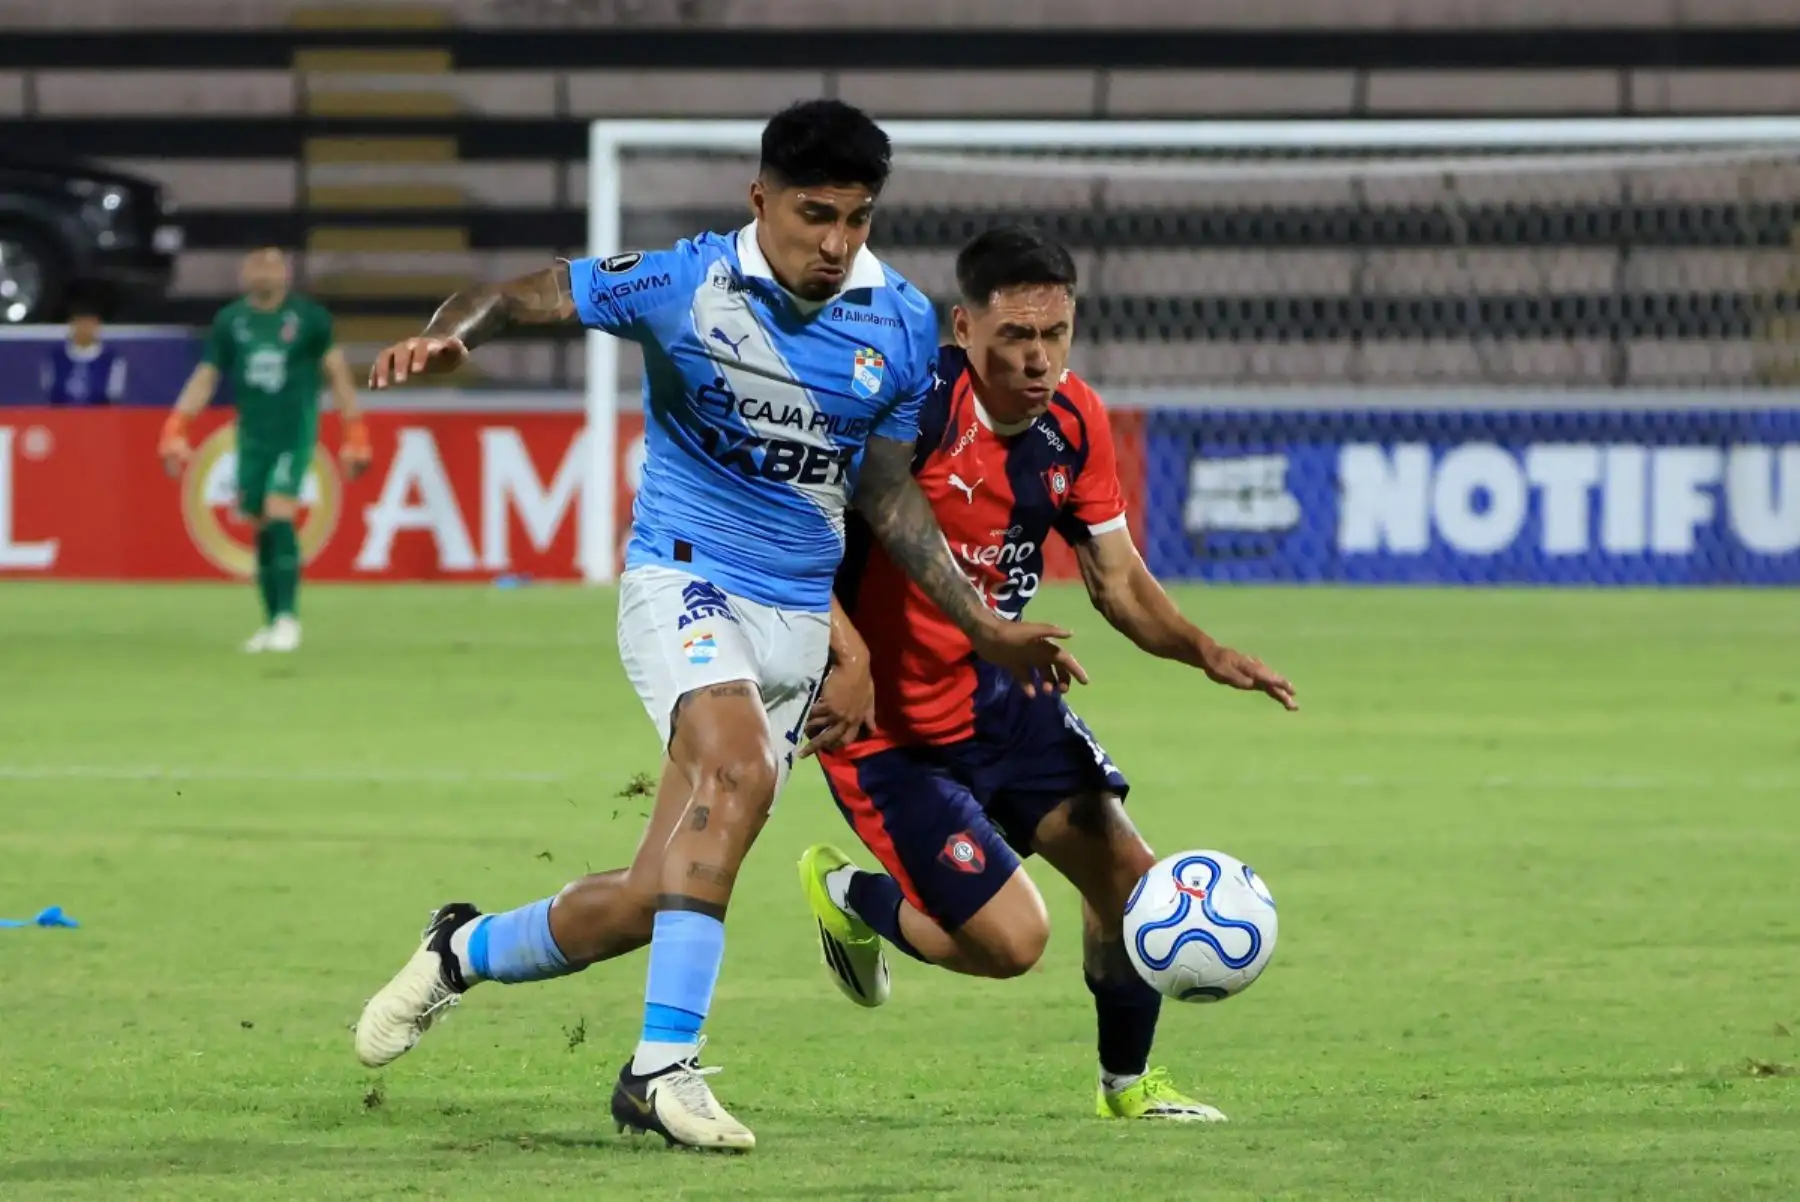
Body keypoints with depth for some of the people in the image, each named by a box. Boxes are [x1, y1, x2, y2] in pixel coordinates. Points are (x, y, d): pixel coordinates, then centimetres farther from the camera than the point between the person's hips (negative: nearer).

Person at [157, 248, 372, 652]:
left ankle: (288, 617, -12)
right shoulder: (230, 320, 5)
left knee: (279, 516, -17)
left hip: (294, 433, -3)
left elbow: (337, 374, 0)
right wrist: (176, 429, -1)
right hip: (251, 435, 3)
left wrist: (355, 435, -3)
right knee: (261, 527, 3)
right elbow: (205, 377, 9)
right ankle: (271, 621, 13)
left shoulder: (308, 317, -3)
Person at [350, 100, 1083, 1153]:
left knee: (656, 897, 0)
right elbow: (518, 297, -6)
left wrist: (986, 628, 7)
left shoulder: (902, 324, 1)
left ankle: (468, 951, 28)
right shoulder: (684, 284, -10)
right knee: (739, 767, -34)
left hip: (798, 620, 4)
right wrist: (447, 336, -28)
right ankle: (665, 1067, -30)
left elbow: (889, 494, 11)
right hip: (684, 581, -4)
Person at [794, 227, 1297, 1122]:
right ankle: (846, 895, 21)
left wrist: (1202, 650, -12)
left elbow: (1118, 579, 6)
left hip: (997, 694, 7)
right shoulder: (916, 408, -26)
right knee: (1010, 939, -11)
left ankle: (1127, 1084, 26)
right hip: (886, 725, -7)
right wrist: (851, 658, -37)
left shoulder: (1074, 422, -3)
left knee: (1126, 871, 0)